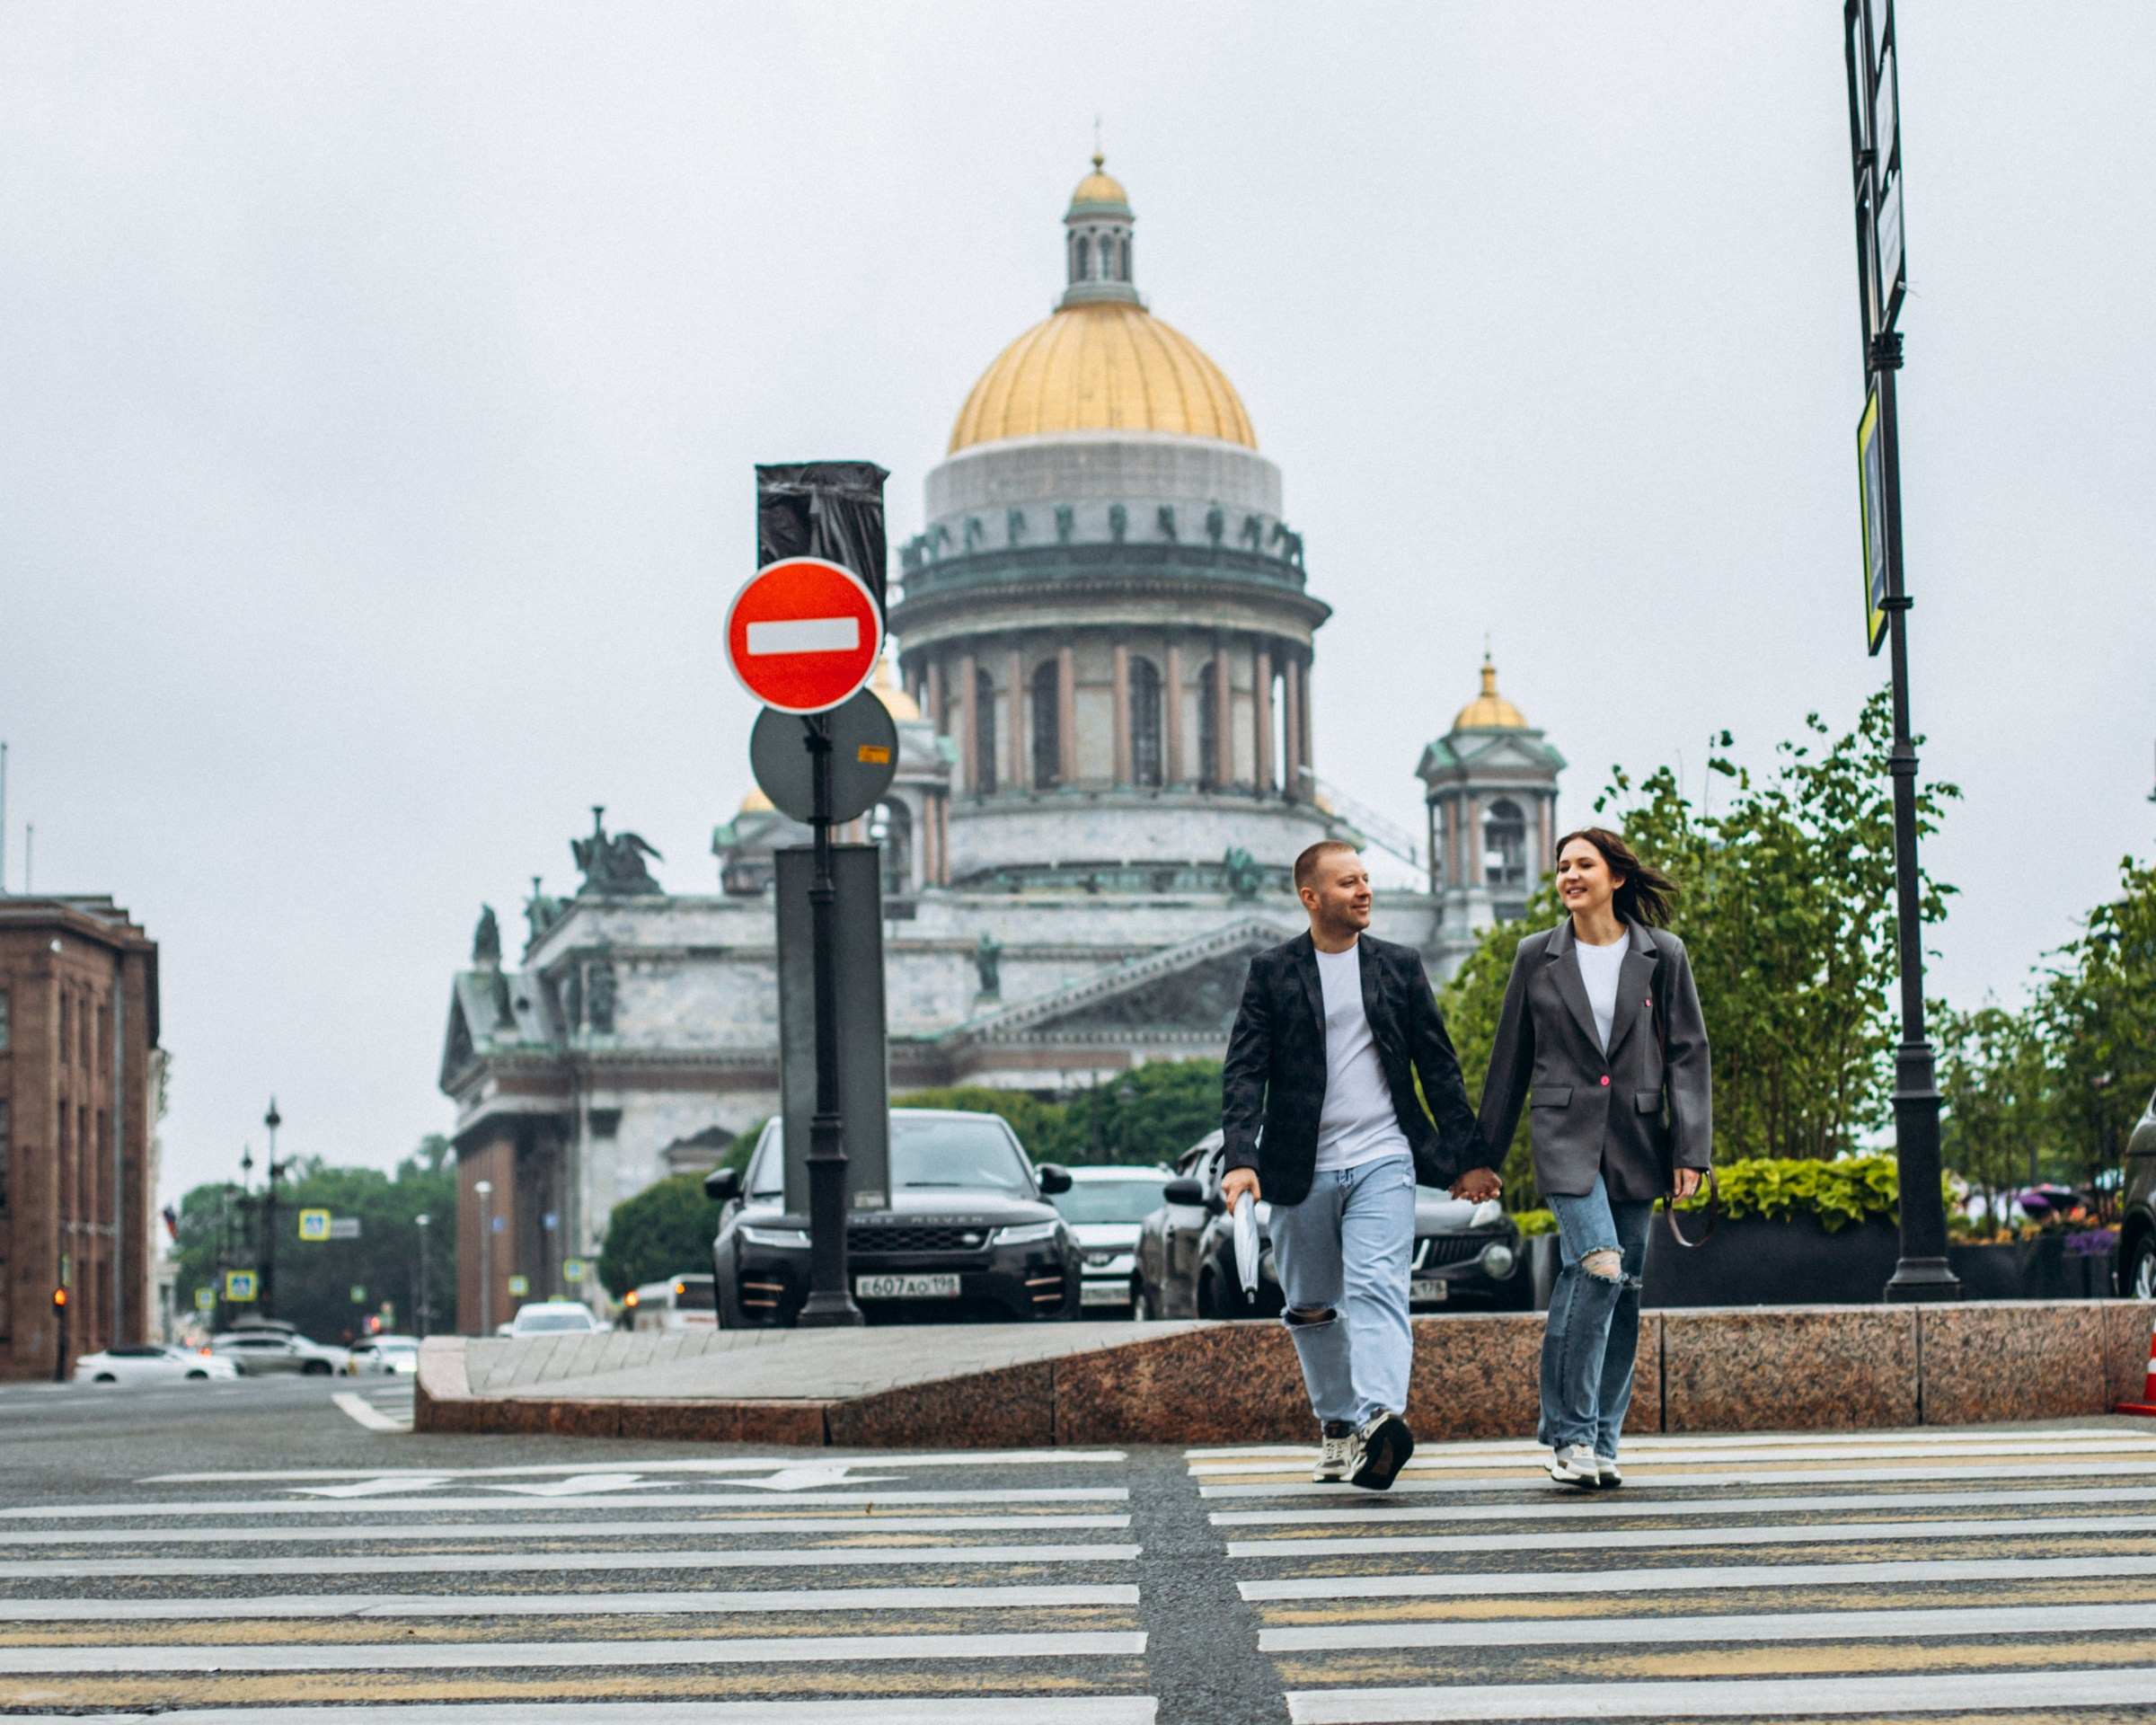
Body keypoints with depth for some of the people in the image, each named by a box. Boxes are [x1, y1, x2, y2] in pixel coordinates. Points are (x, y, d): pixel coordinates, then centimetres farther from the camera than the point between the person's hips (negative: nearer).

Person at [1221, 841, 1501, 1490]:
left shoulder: (1400, 966, 9)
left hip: (1383, 1161, -1)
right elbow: (1244, 1072, -3)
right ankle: (1337, 1425, 27)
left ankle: (1380, 1419, -35)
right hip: (1301, 1169, 1)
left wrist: (1468, 1157, 10)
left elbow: (1439, 1066, 12)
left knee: (1377, 1288, -19)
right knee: (1312, 1309, 10)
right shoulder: (1272, 972, 3)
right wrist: (1240, 1157, -17)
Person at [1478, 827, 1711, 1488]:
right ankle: (1573, 1431, -12)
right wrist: (1484, 1151, 12)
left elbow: (1688, 1054, 5)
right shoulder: (1537, 957, 6)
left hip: (1635, 1141, 2)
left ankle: (1598, 1442, 13)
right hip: (1565, 1133, -2)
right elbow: (1510, 1058, 11)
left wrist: (1690, 1149, -3)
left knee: (1621, 1290, 4)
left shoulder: (1662, 955, 5)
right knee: (1599, 1265, -20)